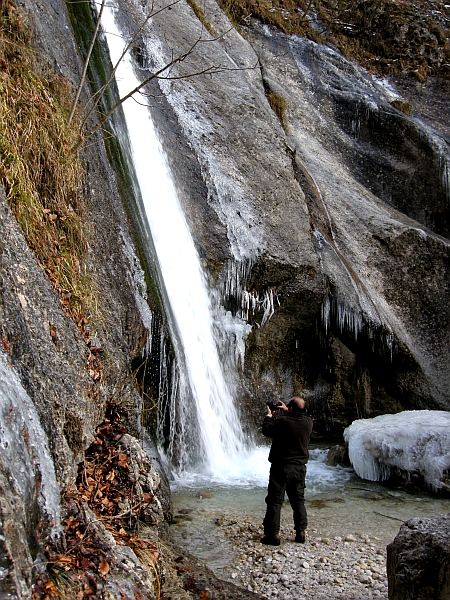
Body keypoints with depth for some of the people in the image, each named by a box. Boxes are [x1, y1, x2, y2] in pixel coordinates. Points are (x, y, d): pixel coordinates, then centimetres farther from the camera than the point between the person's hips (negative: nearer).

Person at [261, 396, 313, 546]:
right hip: (300, 468, 5)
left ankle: (272, 534, 4)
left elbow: (267, 431, -4)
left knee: (275, 501, 2)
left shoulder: (282, 422, -20)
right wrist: (286, 412, 25)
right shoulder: (308, 423, -4)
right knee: (298, 500, 15)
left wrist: (269, 416, 12)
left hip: (281, 467, -5)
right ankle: (301, 532, 17)